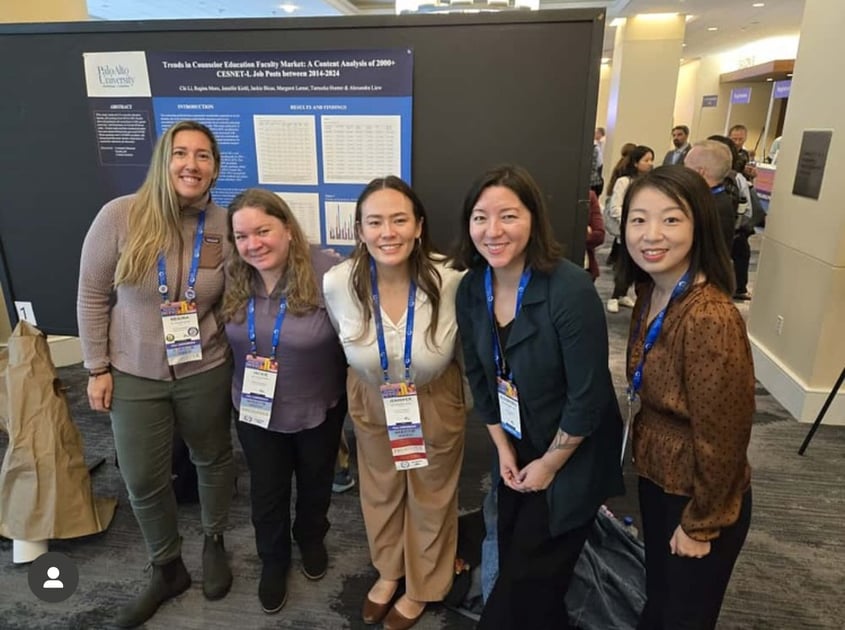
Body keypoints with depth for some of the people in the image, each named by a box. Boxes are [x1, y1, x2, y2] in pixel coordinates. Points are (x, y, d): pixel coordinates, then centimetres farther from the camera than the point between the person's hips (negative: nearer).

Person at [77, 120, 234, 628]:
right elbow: (93, 297, -5)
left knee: (213, 459, 18)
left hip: (205, 371, 1)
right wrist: (97, 367, -4)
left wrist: (235, 355, -3)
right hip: (134, 374, 0)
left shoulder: (225, 226, -10)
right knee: (144, 481, 9)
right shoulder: (120, 216, -14)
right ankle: (168, 569, 36)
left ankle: (214, 543, 46)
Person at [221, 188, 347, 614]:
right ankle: (273, 560, 47)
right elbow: (226, 338, 4)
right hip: (255, 411, 3)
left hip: (318, 410, -2)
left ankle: (311, 540, 55)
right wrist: (242, 386, 2)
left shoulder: (327, 274, -27)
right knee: (266, 491, 20)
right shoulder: (232, 279, -11)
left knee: (315, 483, 24)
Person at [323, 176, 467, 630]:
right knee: (380, 490, 25)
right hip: (371, 401, 3)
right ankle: (388, 572, 55)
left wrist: (454, 394, 1)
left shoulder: (451, 281, -31)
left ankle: (422, 587, 49)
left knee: (430, 496, 20)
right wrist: (370, 375, 11)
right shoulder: (338, 283, -24)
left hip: (435, 401, -2)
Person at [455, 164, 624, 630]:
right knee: (512, 565, 22)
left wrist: (549, 465, -13)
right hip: (517, 450, 6)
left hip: (573, 458, -6)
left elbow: (588, 397, -23)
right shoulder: (470, 289, -8)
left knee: (531, 582, 10)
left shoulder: (571, 291, -28)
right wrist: (503, 448, 2)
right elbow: (480, 379, 3)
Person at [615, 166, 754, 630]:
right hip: (657, 478, 7)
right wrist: (646, 461, 13)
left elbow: (722, 437, -23)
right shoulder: (650, 294, -5)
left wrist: (700, 524, -12)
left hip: (700, 497, -7)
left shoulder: (710, 318, -31)